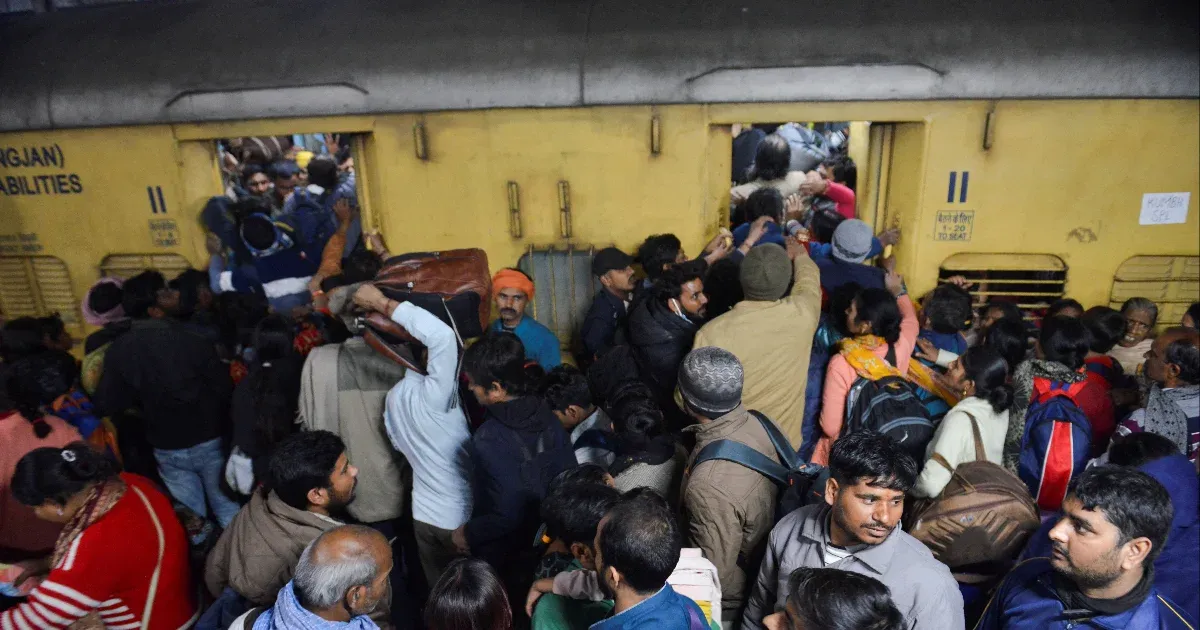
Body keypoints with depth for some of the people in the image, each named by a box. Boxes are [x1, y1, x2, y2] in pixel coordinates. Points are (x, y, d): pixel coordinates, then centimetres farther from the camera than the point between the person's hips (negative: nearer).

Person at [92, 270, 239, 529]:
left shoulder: (117, 351, -10)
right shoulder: (193, 342, -23)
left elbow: (104, 405, -5)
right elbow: (224, 391, -15)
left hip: (166, 449, 3)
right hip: (208, 441, -3)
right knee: (227, 508, 14)